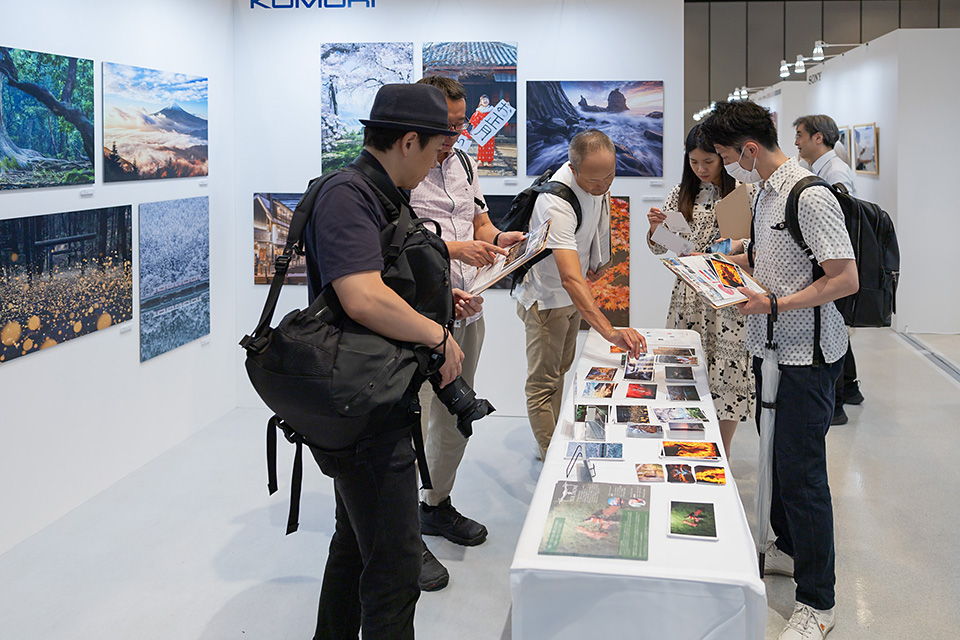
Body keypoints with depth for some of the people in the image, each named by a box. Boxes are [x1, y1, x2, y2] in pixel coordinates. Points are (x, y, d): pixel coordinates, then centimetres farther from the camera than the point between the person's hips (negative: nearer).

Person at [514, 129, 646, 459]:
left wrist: (596, 262, 8)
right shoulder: (558, 203, -39)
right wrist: (611, 332, -56)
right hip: (546, 294, -8)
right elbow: (570, 277, -49)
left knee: (562, 370, 20)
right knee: (543, 383, -2)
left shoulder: (598, 180, -13)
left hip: (574, 293, 8)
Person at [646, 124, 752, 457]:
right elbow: (660, 248, 9)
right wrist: (656, 227, -11)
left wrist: (740, 243, -21)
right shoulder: (681, 194, 8)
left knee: (726, 369, 0)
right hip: (688, 293, 3)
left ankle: (722, 456, 14)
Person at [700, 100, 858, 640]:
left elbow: (846, 279, -22)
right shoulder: (766, 190, 10)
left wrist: (773, 304, -25)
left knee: (801, 472, -5)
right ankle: (788, 549, 39)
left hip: (807, 356, -9)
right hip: (772, 347, 9)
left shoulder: (811, 197, -20)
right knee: (778, 457, 20)